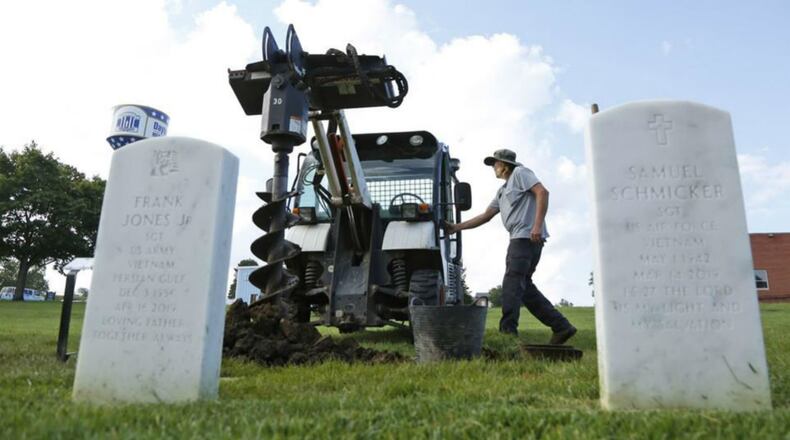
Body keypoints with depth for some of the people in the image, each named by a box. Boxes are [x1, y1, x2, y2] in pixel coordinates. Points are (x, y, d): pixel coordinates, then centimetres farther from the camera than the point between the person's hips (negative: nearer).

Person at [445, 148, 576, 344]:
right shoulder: (502, 191, 30)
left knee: (512, 284, -13)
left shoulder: (520, 173, 5)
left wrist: (537, 225, -20)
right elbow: (485, 216, 28)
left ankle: (508, 332, -14)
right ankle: (561, 326, 8)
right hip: (519, 239, 9)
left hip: (527, 236, -9)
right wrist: (456, 227, 24)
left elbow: (542, 192, -9)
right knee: (524, 286, 6)